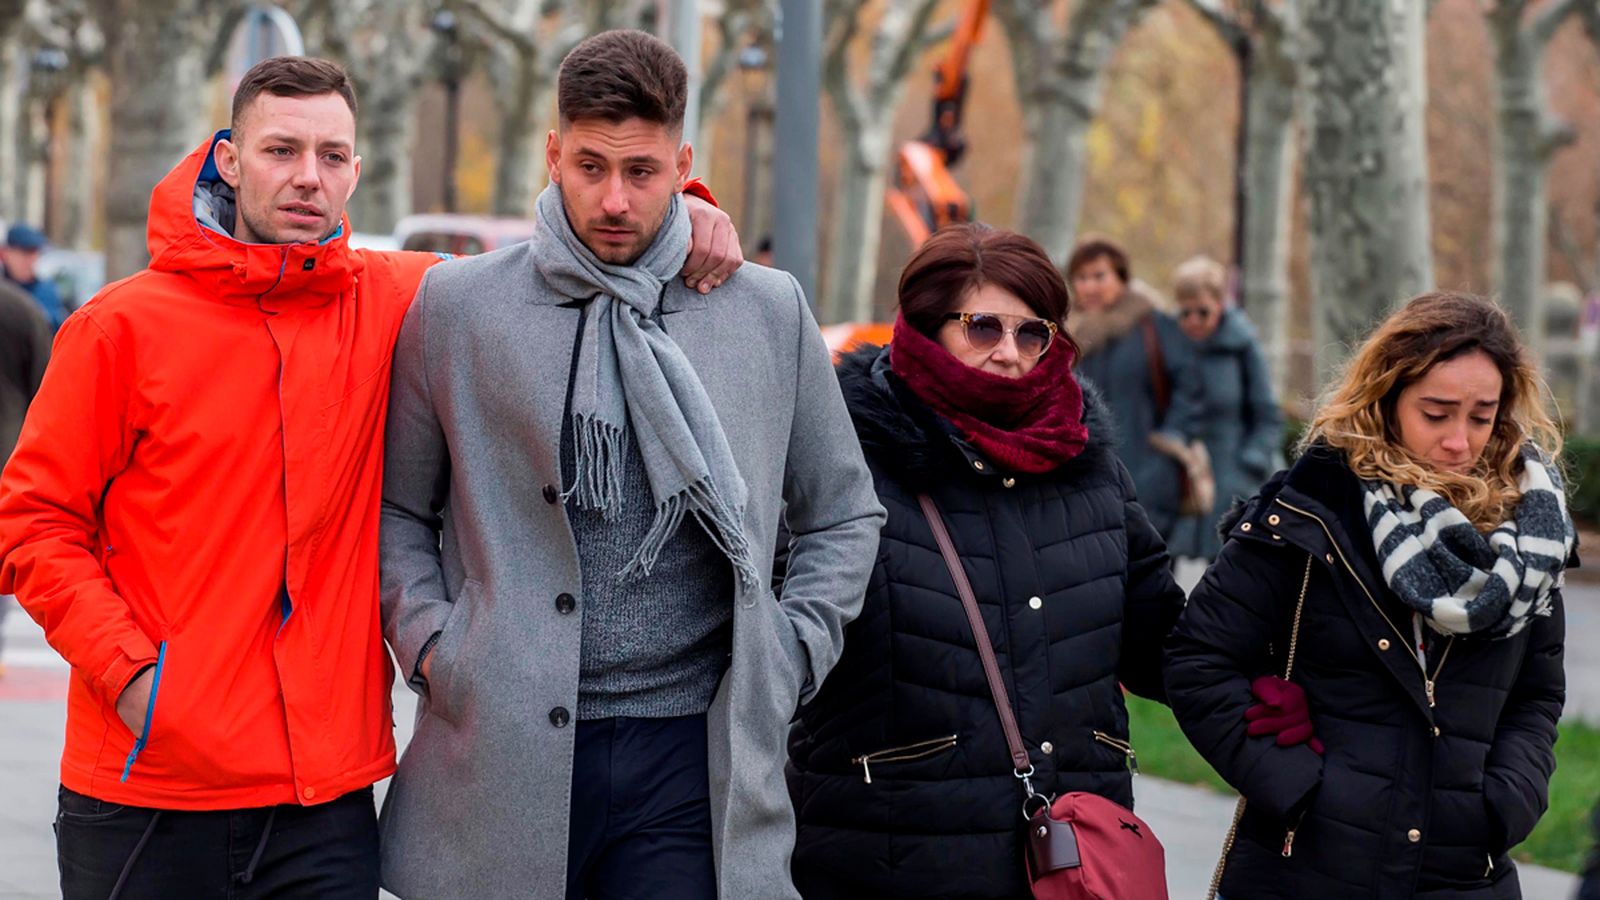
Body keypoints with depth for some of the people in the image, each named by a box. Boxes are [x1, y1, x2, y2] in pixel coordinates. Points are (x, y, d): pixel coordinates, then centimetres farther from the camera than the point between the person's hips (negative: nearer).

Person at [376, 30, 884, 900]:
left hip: (691, 758, 0)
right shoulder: (455, 306, 5)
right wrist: (428, 642, 0)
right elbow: (396, 508, 14)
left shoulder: (771, 313, 8)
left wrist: (791, 655, 7)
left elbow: (845, 513, 19)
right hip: (501, 754, 0)